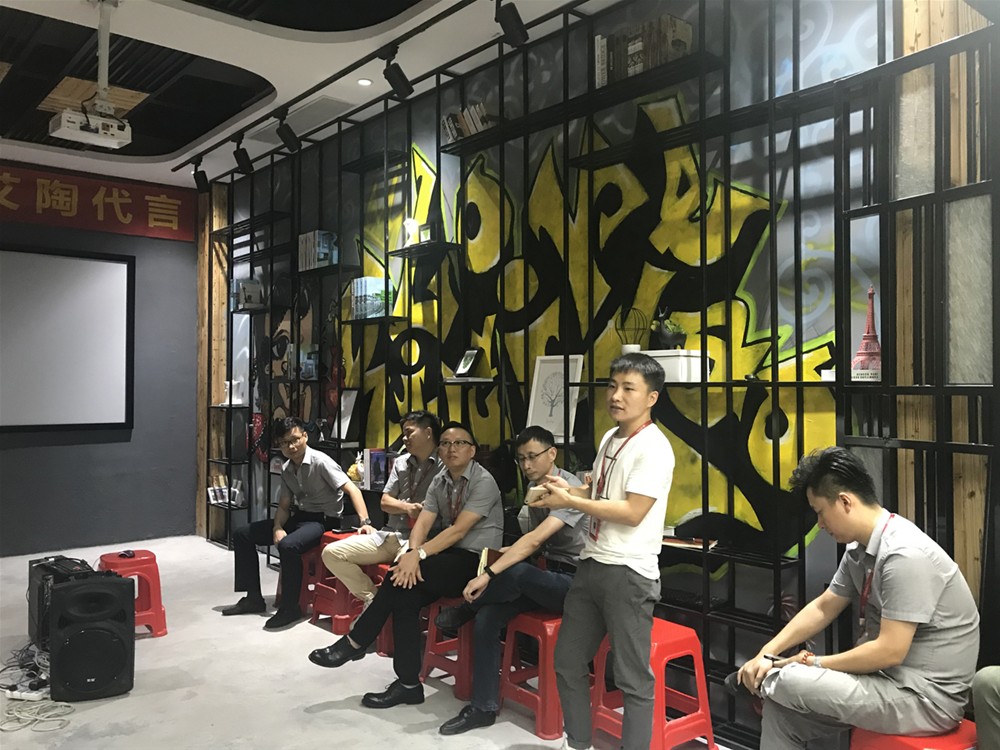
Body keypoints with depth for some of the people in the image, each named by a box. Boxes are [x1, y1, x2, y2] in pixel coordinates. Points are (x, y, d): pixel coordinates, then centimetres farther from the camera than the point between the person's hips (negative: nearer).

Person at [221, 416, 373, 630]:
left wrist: (365, 522, -38)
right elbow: (284, 505, 10)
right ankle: (253, 598, 12)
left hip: (323, 520, -8)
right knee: (242, 534, 7)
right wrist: (277, 528, -11)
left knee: (287, 545, -38)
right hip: (298, 516, 8)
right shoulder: (286, 469, 6)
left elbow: (352, 489, -25)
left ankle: (290, 607, -18)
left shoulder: (320, 462, -17)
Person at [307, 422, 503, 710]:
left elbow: (459, 530, -20)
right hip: (449, 559, 6)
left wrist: (419, 554, -28)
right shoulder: (439, 481, 10)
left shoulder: (483, 482, -12)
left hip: (477, 560, -6)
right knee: (406, 594, -22)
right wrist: (411, 553, -22)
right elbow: (422, 524, -1)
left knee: (402, 578, -25)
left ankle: (354, 643, -10)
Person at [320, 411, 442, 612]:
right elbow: (385, 502, 12)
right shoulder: (401, 462, 17)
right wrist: (407, 507, -7)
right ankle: (373, 598, -2)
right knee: (332, 553, -5)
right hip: (389, 535, 7)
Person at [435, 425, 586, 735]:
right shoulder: (533, 487, 7)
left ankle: (464, 610, -4)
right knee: (487, 616, -15)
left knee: (515, 572, -34)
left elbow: (536, 539, -31)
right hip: (548, 579, 8)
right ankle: (483, 707, -4)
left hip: (576, 581, -8)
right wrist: (510, 552, -3)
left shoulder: (570, 488, -20)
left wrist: (488, 574, -36)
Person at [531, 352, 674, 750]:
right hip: (591, 566, 9)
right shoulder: (610, 438, 11)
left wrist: (569, 502, -16)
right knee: (567, 662, 17)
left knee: (632, 678, 2)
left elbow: (632, 512, -22)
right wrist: (569, 489, 4)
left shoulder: (653, 448, -15)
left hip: (629, 574, -9)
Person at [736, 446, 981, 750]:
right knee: (783, 710, -1)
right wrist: (767, 653, -1)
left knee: (786, 683, -19)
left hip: (926, 695, -8)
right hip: (889, 678, 8)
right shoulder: (859, 549, 4)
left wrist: (817, 664, -12)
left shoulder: (905, 556, -24)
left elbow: (890, 652, -24)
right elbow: (823, 608, 10)